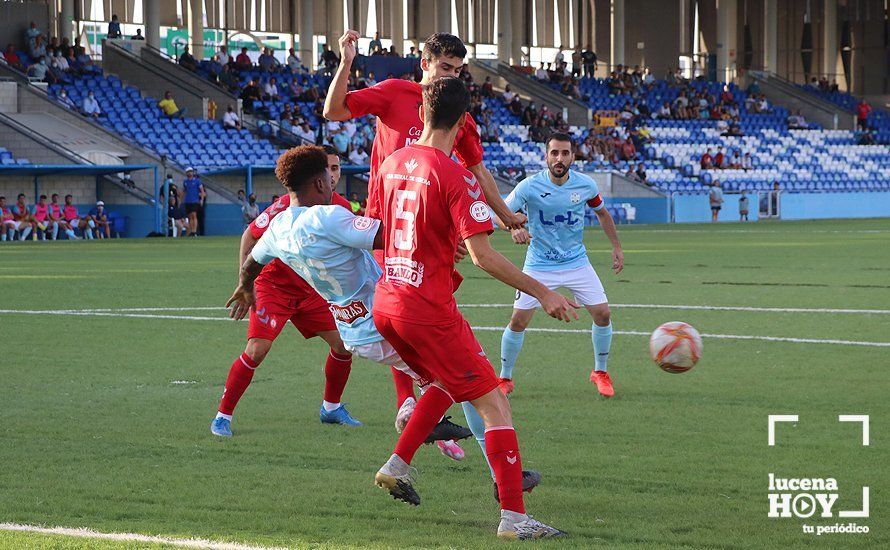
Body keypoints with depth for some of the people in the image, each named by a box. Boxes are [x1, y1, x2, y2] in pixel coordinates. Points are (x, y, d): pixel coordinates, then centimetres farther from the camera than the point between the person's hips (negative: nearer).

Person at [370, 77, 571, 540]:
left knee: (448, 380, 31)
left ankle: (397, 467, 27)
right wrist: (542, 293, -13)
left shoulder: (392, 163, 7)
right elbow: (482, 256, -20)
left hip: (386, 302, 8)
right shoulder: (455, 177, -16)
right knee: (493, 404, -5)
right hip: (428, 307, -8)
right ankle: (514, 516, -12)